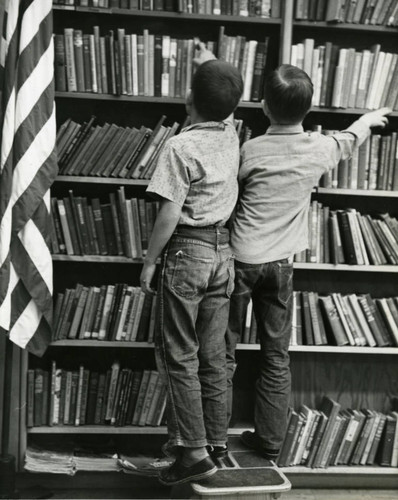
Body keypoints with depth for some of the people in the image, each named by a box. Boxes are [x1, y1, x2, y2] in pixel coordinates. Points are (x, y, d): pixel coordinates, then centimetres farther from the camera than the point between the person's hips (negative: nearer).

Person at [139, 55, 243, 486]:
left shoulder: (181, 147, -15)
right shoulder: (231, 136, 4)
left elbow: (169, 215, -18)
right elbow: (225, 109, 28)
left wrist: (149, 262, -7)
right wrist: (212, 64, 43)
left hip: (187, 252, -7)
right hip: (223, 251, 7)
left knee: (178, 355, 0)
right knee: (213, 354, 12)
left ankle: (193, 450, 0)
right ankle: (215, 440, 20)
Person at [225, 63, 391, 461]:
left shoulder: (250, 150, -12)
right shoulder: (319, 149, -1)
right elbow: (349, 140, 21)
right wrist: (370, 118, 41)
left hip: (241, 259, -3)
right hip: (281, 264, 3)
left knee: (224, 352, 7)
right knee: (276, 357, 11)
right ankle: (270, 441, 19)